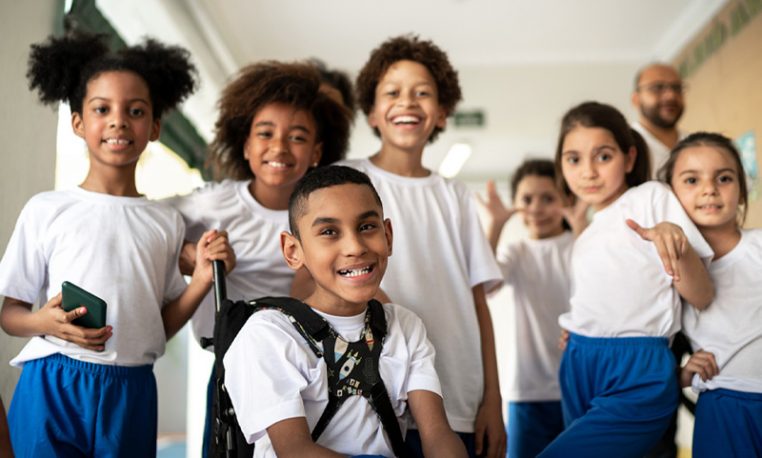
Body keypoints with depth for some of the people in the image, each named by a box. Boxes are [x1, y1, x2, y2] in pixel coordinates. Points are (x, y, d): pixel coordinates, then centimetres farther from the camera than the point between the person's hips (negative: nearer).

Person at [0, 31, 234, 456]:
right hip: (52, 388, -2)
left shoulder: (167, 223, 5)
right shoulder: (47, 210, -2)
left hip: (131, 393, 2)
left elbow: (160, 327, 8)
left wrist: (203, 280, -5)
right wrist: (44, 322, -16)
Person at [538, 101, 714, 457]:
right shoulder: (585, 235, 19)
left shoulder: (652, 196, 1)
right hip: (579, 371, 7)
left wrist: (677, 242, -22)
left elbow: (701, 297, -4)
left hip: (637, 373, -7)